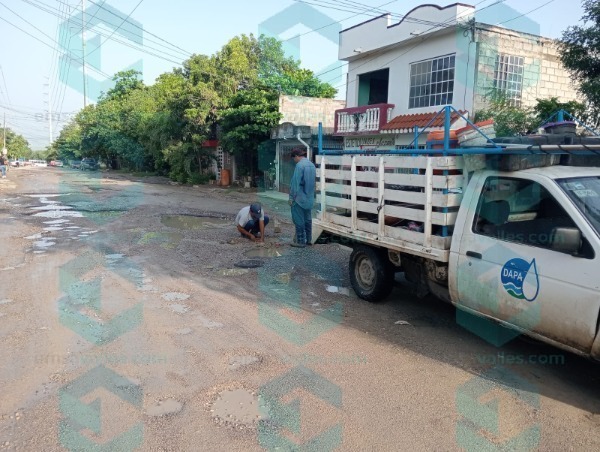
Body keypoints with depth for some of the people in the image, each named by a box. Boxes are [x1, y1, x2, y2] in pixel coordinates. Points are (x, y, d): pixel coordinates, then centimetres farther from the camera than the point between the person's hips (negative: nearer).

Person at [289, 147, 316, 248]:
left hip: (299, 198, -8)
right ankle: (308, 239, 22)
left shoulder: (300, 165, -16)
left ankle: (301, 241, 5)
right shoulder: (311, 165, 9)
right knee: (307, 219, 15)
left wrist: (291, 197, -12)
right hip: (309, 198, 8)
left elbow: (295, 183, -18)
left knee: (299, 220, 0)